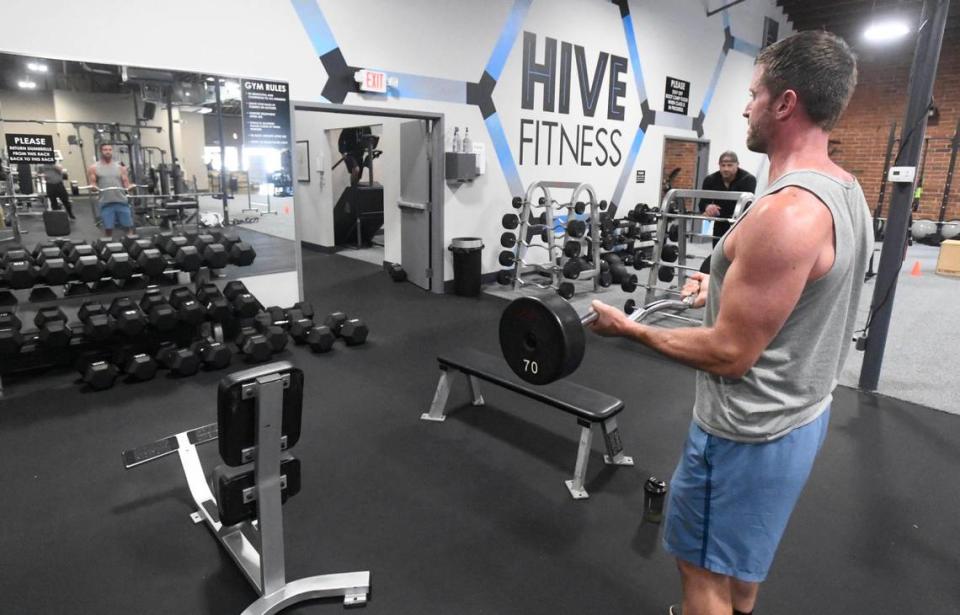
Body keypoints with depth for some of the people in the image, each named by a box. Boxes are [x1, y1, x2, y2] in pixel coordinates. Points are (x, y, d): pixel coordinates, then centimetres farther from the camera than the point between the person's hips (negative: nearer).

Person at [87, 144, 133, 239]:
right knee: (108, 228, -1)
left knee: (128, 226, -1)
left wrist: (129, 187, -11)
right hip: (106, 203, -1)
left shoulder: (120, 167, 14)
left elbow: (126, 182, 12)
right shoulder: (94, 168, 9)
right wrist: (94, 187, -17)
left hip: (122, 201, 1)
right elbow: (92, 184, 5)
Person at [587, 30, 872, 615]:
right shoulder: (846, 191, 4)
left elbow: (730, 354, -26)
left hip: (749, 430, -10)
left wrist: (631, 328, -15)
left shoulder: (784, 213, -29)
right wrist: (728, 286, 20)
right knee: (742, 555, 30)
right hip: (800, 410, 10)